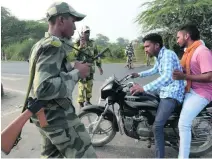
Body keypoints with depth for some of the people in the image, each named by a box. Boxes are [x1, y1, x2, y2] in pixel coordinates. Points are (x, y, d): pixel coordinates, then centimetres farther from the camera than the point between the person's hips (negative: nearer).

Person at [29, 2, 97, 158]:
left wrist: (73, 68, 11)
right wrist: (77, 73, -21)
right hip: (58, 116, -10)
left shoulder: (41, 43, 13)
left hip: (45, 113, 10)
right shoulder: (53, 45, -20)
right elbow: (44, 89, -31)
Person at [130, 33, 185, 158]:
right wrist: (139, 74, 36)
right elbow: (154, 70, 37)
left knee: (157, 126, -20)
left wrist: (143, 88, -40)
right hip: (165, 91, 11)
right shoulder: (160, 57, 14)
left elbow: (167, 77, -35)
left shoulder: (167, 54, -18)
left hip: (172, 94, -11)